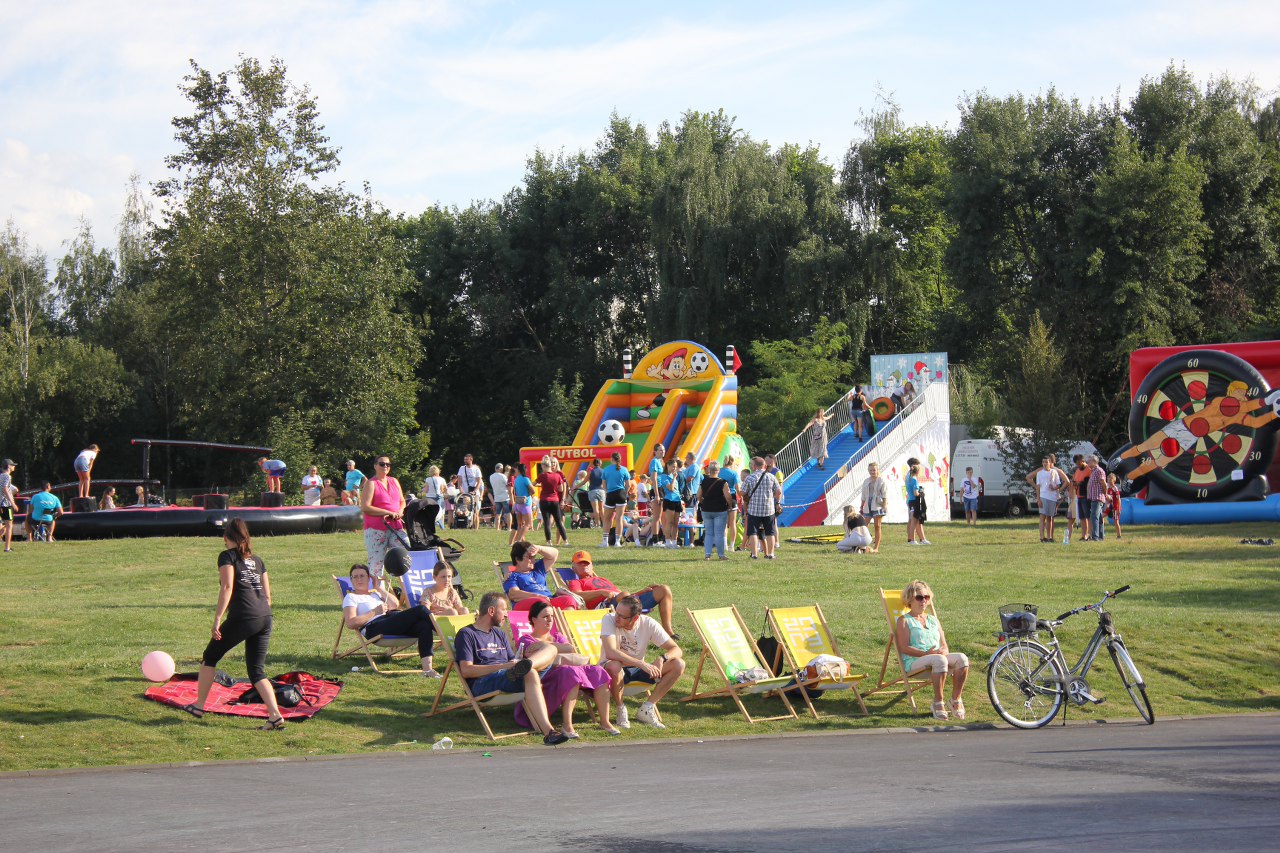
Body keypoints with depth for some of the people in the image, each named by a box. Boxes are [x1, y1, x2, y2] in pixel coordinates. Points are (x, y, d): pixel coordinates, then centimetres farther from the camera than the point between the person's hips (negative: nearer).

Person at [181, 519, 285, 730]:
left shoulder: (227, 556, 3)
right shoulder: (257, 560, 21)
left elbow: (227, 587, -10)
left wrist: (217, 619, -12)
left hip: (242, 618, -6)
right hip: (265, 618, 6)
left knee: (210, 657, 16)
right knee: (257, 671, 9)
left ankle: (198, 706, 23)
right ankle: (276, 716, -8)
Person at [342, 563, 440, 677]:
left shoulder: (375, 593, 33)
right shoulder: (351, 597, 14)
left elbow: (395, 604, 17)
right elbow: (351, 623, -4)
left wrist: (379, 588, 16)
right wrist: (375, 612, -5)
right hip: (374, 628, -6)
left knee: (424, 625, -29)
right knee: (420, 610, -24)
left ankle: (427, 668, -37)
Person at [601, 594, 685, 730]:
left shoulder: (648, 624, -13)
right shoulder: (610, 619, -22)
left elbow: (676, 650, -12)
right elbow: (610, 653, -36)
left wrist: (663, 658, -35)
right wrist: (642, 664, -40)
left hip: (637, 669, 4)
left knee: (679, 665, -16)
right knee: (614, 666, -40)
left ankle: (646, 708, -9)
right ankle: (621, 709, -14)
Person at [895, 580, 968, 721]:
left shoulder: (933, 619, 27)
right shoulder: (904, 620, 9)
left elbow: (944, 645, 20)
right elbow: (904, 648, -5)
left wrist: (943, 650, -7)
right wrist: (926, 653, -19)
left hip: (938, 657, 6)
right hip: (914, 663, -6)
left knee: (961, 658, -26)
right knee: (939, 660, -39)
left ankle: (956, 700, -22)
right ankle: (938, 703, -32)